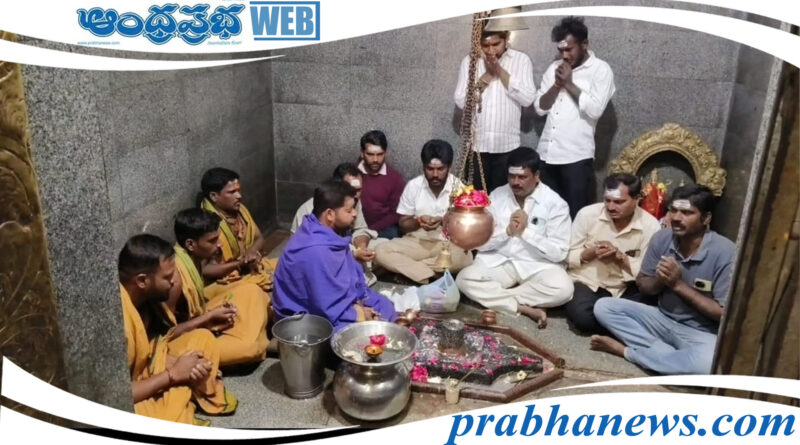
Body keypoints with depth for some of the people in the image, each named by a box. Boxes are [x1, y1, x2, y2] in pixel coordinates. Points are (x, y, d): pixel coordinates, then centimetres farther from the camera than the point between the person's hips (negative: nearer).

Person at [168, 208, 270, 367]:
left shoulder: (194, 257, -5)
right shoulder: (175, 274, -30)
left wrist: (220, 308, -6)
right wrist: (211, 316, -20)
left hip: (198, 320, 9)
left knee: (250, 291, 7)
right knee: (248, 347, -24)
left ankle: (262, 341, 5)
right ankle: (262, 347, 8)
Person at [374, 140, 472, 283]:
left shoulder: (458, 187, -5)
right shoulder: (413, 186, -2)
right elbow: (403, 225, 3)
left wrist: (444, 221, -21)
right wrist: (418, 222, -19)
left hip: (450, 243, -1)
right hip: (418, 242, 1)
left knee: (465, 257, -36)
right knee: (381, 252, -24)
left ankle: (405, 268, -21)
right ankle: (432, 277, -27)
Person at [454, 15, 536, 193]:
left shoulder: (522, 60, 0)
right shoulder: (469, 61, 2)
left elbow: (527, 99, -10)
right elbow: (460, 101, -5)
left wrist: (500, 71, -13)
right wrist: (487, 74, -11)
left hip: (507, 145, -1)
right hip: (476, 144, 1)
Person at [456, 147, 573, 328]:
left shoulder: (555, 203, -6)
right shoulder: (496, 196, 2)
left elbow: (558, 253, -12)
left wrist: (526, 231, -19)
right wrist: (507, 231, -17)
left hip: (538, 265, -2)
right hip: (499, 261, 2)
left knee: (563, 288, -32)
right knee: (464, 279, -24)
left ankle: (495, 298, -17)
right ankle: (527, 308, -22)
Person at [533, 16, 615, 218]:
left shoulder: (601, 69, -2)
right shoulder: (554, 68, 14)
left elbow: (595, 109, -14)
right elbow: (539, 108, 9)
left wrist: (569, 84, -9)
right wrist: (557, 85, -6)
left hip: (577, 156, -5)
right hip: (546, 154, 5)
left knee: (576, 216, 1)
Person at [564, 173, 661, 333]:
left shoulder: (650, 225, -9)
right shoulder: (587, 214, -10)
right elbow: (566, 256, -4)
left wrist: (620, 257, -22)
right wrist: (591, 253, -23)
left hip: (625, 288, 1)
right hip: (586, 283, 0)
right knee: (583, 316, -31)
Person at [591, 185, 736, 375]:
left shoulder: (725, 253, -20)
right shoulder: (662, 238, -7)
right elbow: (642, 285, 4)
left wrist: (679, 284, -22)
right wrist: (659, 280, -19)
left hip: (701, 332, -4)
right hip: (662, 318, 5)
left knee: (708, 363, -38)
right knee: (603, 307, -12)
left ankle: (626, 350, -17)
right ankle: (671, 354, -18)